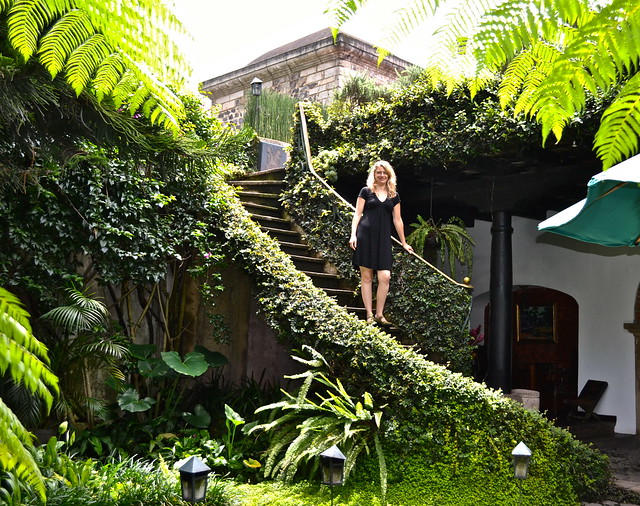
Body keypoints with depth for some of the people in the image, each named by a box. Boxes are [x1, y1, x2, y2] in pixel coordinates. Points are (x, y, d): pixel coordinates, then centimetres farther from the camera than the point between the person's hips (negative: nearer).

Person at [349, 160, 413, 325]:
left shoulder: (394, 196, 14)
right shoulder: (366, 191, 7)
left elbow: (397, 220, 16)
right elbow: (357, 214, 4)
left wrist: (404, 243, 17)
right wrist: (353, 235, -7)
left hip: (383, 238, 2)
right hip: (365, 235, -2)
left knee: (385, 277, -8)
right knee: (366, 276, -1)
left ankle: (379, 314, 5)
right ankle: (369, 315, 4)